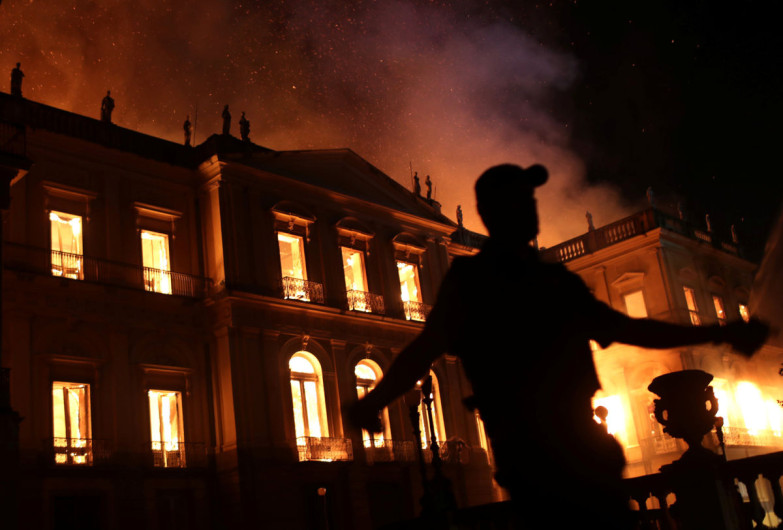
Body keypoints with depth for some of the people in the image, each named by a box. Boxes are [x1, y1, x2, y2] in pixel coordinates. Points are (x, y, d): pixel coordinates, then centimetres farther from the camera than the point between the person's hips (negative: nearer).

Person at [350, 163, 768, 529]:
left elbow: (627, 329, 28)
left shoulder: (557, 280, 21)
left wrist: (717, 333, 28)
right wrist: (374, 401, -23)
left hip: (581, 441, 6)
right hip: (528, 449, -6)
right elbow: (426, 348, -7)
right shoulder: (469, 278, 4)